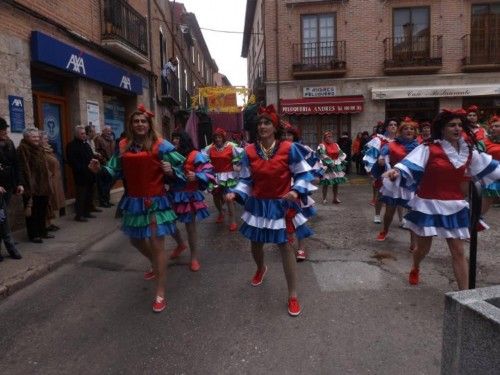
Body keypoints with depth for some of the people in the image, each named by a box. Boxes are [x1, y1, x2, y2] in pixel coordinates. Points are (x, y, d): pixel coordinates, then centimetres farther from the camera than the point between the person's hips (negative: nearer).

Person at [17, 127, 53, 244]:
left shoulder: (39, 149, 14)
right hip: (31, 186, -8)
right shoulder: (23, 149, -11)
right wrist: (29, 188, -22)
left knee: (42, 209, 14)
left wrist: (47, 185, 15)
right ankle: (33, 234, 8)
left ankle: (42, 231, 25)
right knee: (32, 211, 0)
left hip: (43, 185, 8)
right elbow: (25, 169, -18)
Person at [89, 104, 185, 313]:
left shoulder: (160, 146, -9)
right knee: (136, 240, 21)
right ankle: (156, 266, 51)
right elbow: (115, 171, 10)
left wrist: (170, 171, -29)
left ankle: (160, 293, 7)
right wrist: (99, 169, -7)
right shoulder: (123, 146, 5)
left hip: (155, 201, -6)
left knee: (157, 244, -4)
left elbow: (179, 167, -8)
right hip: (133, 201, 6)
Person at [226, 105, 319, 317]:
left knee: (284, 246, -1)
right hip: (258, 205, 3)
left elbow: (303, 174, -5)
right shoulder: (249, 151, -4)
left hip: (281, 205, -3)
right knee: (256, 243, 18)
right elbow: (245, 179, 3)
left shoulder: (289, 149, -11)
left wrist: (296, 191, -20)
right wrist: (235, 193, -13)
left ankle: (293, 295, 12)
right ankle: (261, 269, 55)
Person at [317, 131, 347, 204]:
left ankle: (335, 198, 17)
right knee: (326, 183, -5)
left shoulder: (336, 145, 14)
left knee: (336, 182, 7)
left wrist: (340, 161, 4)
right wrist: (330, 162, -17)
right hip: (327, 166, -6)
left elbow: (341, 154, 19)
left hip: (336, 166, 6)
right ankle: (324, 199, 5)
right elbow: (322, 156, -15)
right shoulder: (322, 146, -6)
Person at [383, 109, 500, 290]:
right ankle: (415, 269, 45)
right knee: (423, 248, 13)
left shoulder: (469, 152, 4)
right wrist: (395, 171, -42)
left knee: (458, 252, 3)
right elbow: (410, 166, -23)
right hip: (428, 205, -3)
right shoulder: (428, 149, -12)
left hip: (454, 206, 3)